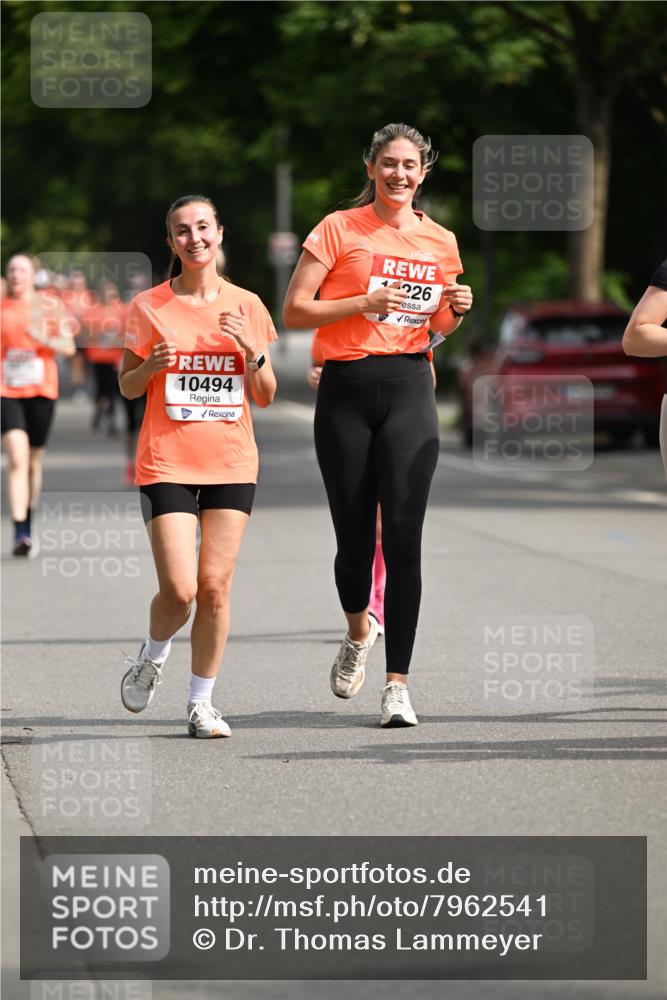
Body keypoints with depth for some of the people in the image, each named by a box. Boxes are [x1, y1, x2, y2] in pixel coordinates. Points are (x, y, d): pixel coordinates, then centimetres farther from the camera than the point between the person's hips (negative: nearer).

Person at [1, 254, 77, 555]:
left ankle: (28, 524, 30)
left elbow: (68, 349, 1)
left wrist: (44, 339, -15)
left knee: (34, 461, 10)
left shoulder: (49, 306, 2)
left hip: (41, 391, 1)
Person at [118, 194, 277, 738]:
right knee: (179, 589, -11)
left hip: (232, 463, 2)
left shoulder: (246, 306, 6)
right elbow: (127, 387, 7)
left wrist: (252, 351, -10)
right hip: (167, 462, -2)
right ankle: (152, 659, 20)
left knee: (215, 587, -3)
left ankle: (202, 703, 9)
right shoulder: (149, 307, 1)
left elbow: (266, 396, 8)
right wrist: (151, 366, -14)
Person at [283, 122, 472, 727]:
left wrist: (455, 311, 1)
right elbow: (294, 312, -3)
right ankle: (359, 631, 35)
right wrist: (364, 303, -14)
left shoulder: (440, 241, 10)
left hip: (409, 388, 1)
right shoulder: (340, 229, 1)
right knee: (354, 536, 2)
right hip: (346, 389, -1)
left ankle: (398, 683, -8)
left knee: (404, 536, -9)